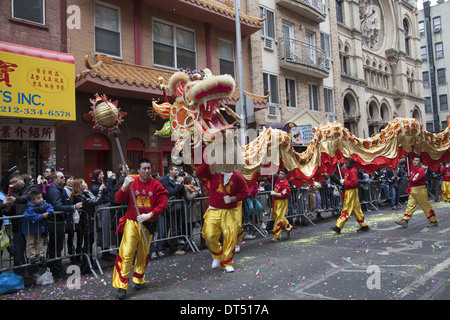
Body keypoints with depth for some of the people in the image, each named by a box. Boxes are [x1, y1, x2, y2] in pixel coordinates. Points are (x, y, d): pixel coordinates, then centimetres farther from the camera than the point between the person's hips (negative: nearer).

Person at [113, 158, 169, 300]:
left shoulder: (156, 185, -1)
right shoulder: (132, 183, -2)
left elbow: (163, 204, -6)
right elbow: (118, 200, -8)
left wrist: (148, 215, -17)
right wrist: (124, 186, -24)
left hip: (147, 224, 2)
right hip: (131, 223, -2)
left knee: (143, 254, 13)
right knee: (126, 253, -8)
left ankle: (139, 280, 32)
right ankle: (121, 286, 1)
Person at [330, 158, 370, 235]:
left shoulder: (352, 171, -16)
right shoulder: (346, 170, 11)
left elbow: (355, 182, -25)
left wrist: (344, 182, -20)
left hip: (351, 192, -10)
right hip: (347, 191, 10)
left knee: (346, 210, -8)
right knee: (356, 209, 13)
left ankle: (338, 227, -8)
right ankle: (364, 226, 21)